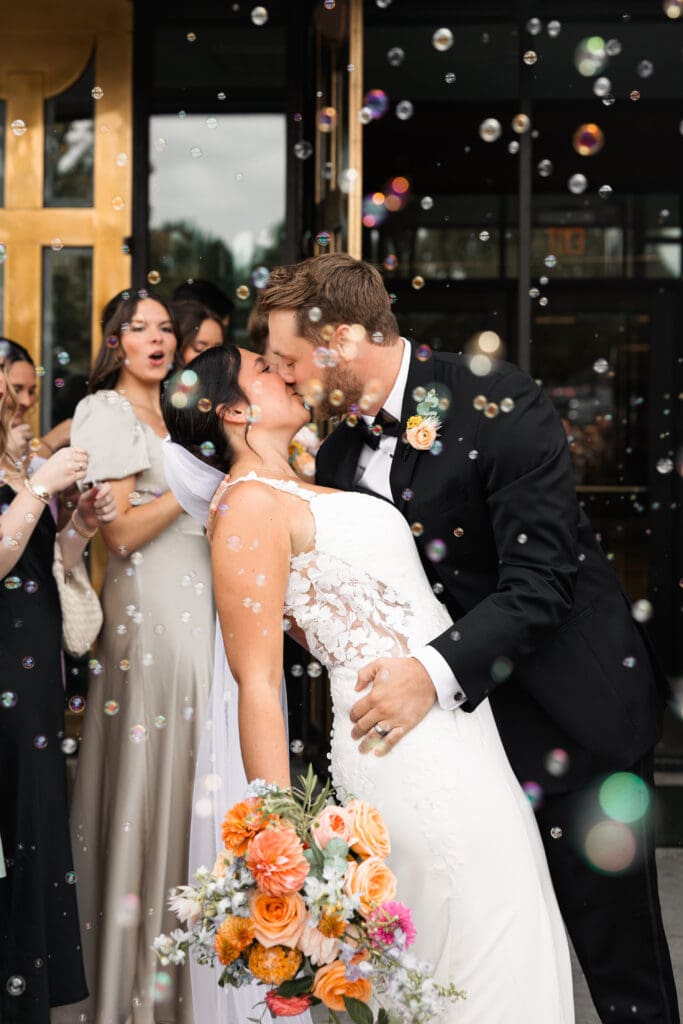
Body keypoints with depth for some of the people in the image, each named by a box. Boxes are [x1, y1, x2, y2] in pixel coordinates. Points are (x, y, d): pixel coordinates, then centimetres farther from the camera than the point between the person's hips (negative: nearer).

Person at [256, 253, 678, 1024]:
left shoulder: (496, 403, -16)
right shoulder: (341, 450, 5)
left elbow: (539, 579, -22)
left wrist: (436, 672, -31)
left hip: (572, 709, -6)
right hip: (464, 713, 6)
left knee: (616, 945, 2)